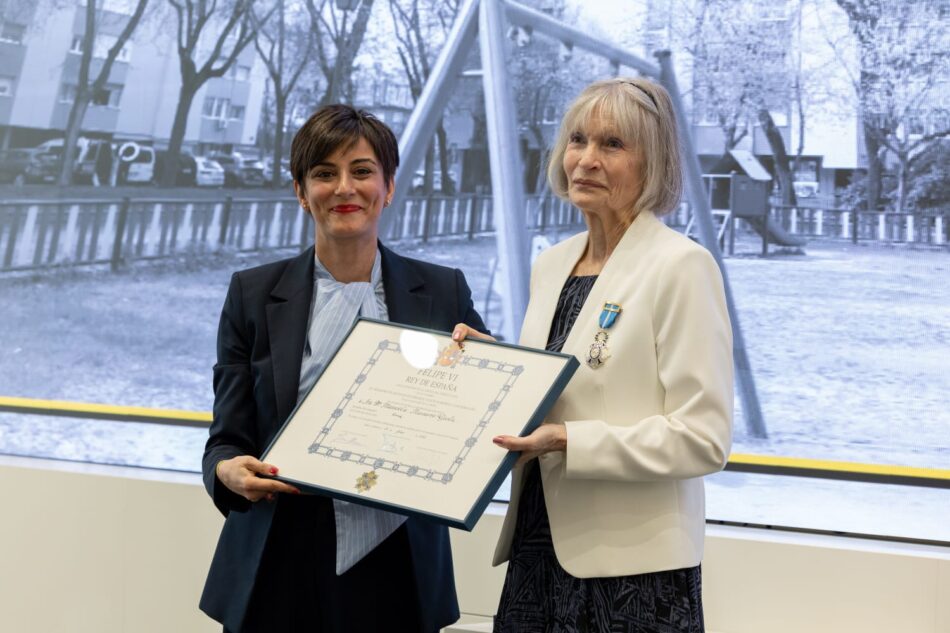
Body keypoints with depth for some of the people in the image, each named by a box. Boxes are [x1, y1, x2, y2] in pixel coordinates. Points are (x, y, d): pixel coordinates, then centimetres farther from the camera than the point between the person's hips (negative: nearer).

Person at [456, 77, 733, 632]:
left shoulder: (681, 266, -11)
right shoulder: (551, 264, 10)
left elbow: (704, 439, -16)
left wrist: (567, 440, -22)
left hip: (633, 565, -6)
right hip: (537, 545, 6)